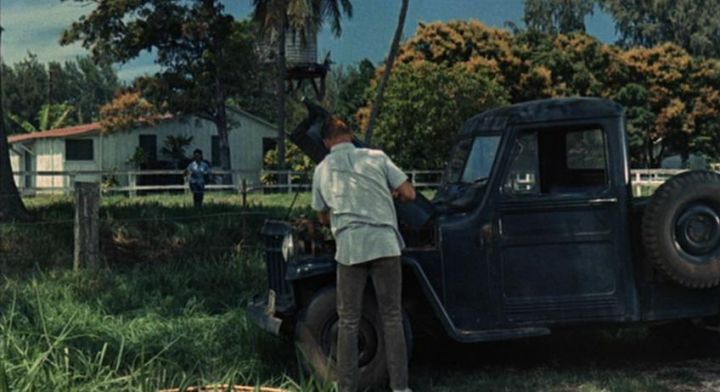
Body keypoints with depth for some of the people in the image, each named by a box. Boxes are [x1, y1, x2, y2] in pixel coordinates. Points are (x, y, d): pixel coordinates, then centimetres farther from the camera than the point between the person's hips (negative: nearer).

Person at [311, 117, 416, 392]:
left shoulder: (322, 169, 11)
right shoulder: (376, 157, 7)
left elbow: (323, 217, 22)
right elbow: (409, 194, 6)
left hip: (349, 248, 0)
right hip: (384, 244, 0)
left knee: (348, 322, 8)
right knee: (392, 318, 7)